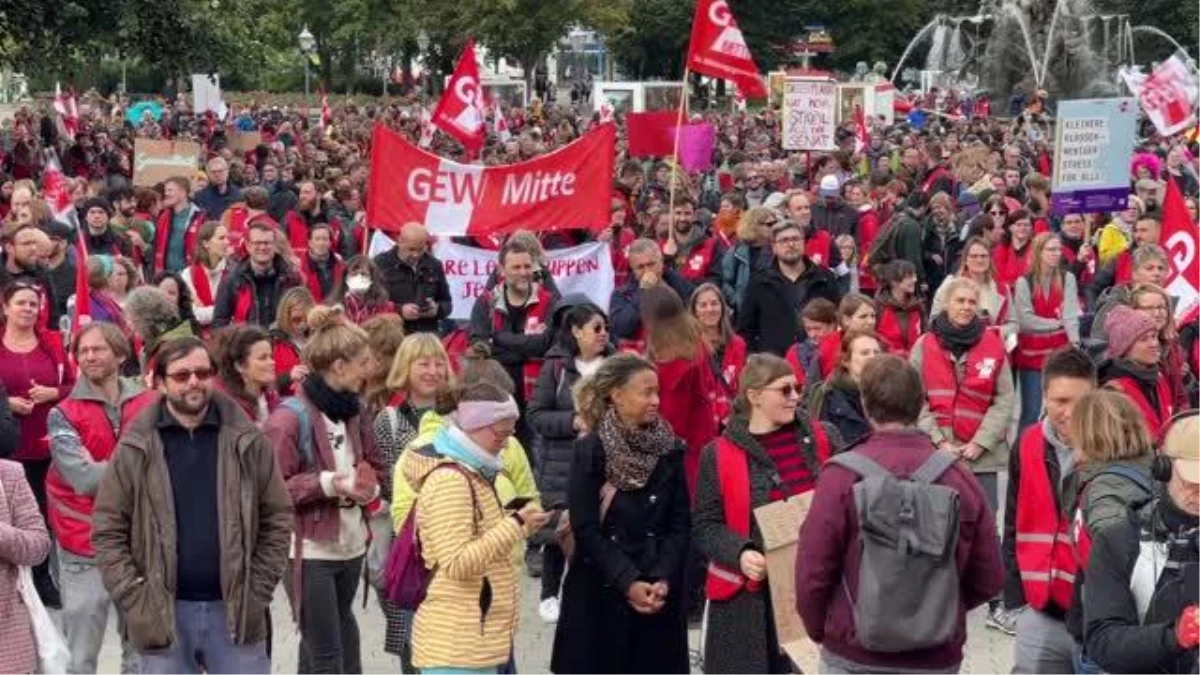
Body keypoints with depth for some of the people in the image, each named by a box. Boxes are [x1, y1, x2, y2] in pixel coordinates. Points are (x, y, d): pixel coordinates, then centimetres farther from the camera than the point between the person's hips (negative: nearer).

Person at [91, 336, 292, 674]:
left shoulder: (248, 441, 1)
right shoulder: (135, 449, -1)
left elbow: (278, 519, 5)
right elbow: (107, 530, 0)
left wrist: (258, 592, -3)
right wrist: (135, 601, -8)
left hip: (235, 608, 1)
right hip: (161, 613, -1)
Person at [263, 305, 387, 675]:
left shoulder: (352, 410, 9)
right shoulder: (290, 418, -16)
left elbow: (373, 466, 19)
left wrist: (369, 486, -3)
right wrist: (327, 483, -22)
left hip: (351, 545, 8)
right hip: (309, 550, -7)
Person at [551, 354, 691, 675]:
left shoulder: (670, 449, 5)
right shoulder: (590, 450, -5)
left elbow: (680, 523, 3)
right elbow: (586, 528, -8)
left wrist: (664, 580, -11)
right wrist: (628, 582, -14)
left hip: (659, 594, 3)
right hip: (600, 593, -3)